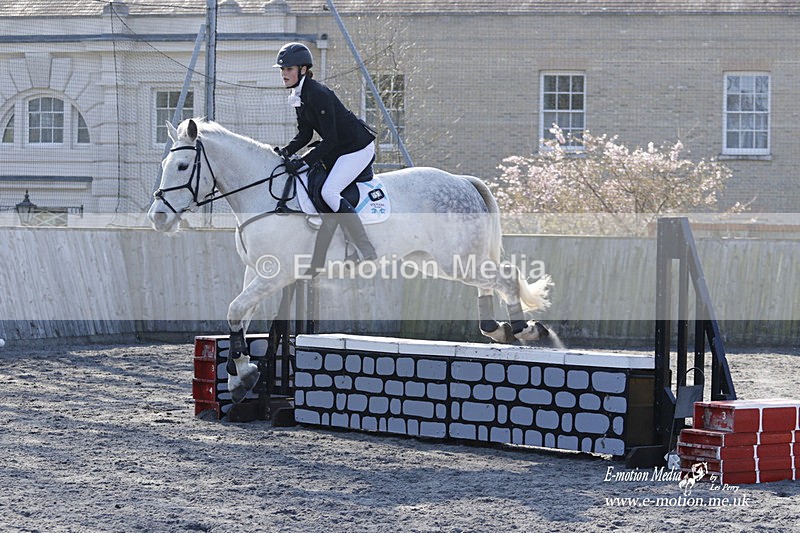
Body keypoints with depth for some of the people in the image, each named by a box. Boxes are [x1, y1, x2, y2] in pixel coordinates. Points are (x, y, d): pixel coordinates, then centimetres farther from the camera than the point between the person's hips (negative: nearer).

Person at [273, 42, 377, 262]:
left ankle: (368, 254, -20)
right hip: (338, 148, 11)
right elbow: (304, 134, 10)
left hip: (358, 148, -11)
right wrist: (285, 152, -6)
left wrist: (303, 162, -29)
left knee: (329, 192, -23)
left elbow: (330, 140, -26)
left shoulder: (318, 95, -24)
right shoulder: (299, 96, 5)